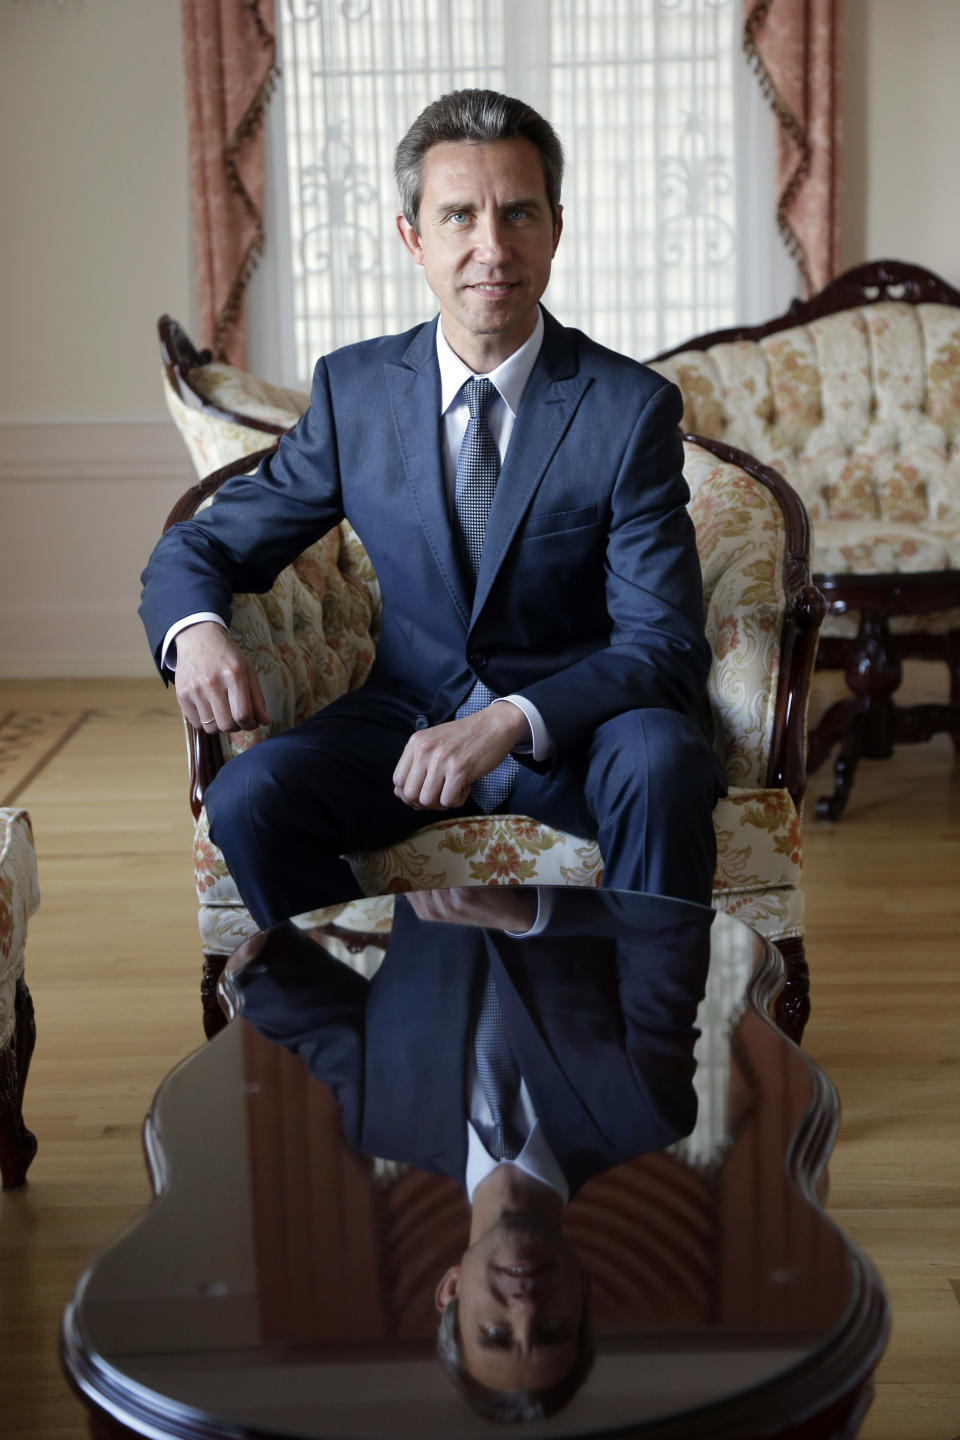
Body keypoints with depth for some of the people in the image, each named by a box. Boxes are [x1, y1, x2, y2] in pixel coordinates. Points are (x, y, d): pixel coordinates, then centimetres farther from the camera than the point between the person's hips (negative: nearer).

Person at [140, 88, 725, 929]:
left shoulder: (633, 408, -9)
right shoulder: (354, 388, 0)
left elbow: (664, 646, -14)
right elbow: (199, 547, 6)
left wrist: (511, 720, -32)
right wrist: (197, 632, -20)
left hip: (576, 728, -2)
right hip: (410, 719, 2)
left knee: (661, 761, -35)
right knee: (249, 796, -26)